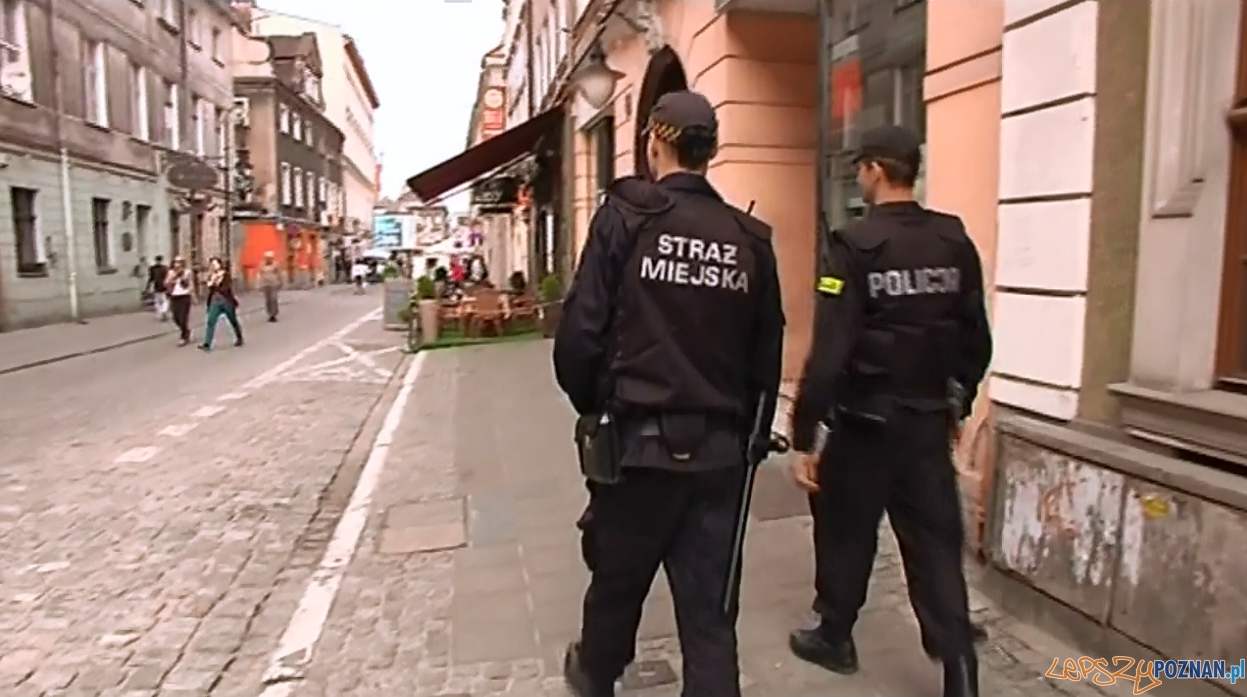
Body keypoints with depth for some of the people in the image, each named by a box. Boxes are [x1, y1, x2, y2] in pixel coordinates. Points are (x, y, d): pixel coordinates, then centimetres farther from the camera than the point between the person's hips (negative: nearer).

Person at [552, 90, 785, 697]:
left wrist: (589, 404, 5)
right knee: (710, 610, 10)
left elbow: (580, 330, -12)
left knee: (617, 578, 21)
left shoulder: (625, 216, -7)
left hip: (639, 438, -2)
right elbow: (767, 355, 4)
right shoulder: (751, 240, 3)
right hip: (718, 449, 2)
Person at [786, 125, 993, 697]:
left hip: (865, 422, -4)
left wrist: (804, 436, -14)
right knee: (936, 544, 11)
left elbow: (829, 351, -19)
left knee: (846, 533, 15)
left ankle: (834, 638, 33)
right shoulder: (956, 244, 2)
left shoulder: (855, 246, -15)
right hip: (930, 421, 5)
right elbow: (977, 339, 8)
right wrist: (958, 403, 22)